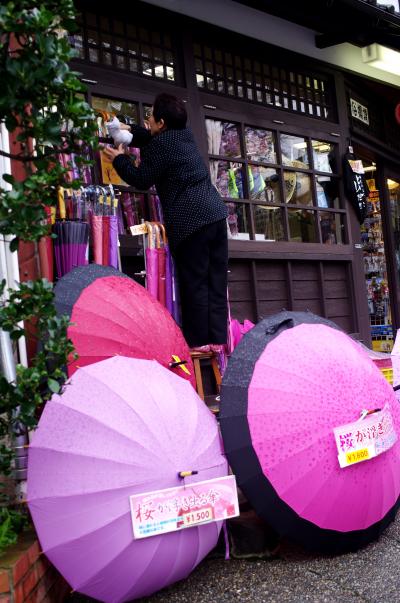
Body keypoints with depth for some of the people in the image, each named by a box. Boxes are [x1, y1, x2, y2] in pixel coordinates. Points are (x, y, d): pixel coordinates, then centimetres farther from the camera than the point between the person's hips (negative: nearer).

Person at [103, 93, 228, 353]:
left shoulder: (160, 144, -8)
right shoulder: (185, 134, 17)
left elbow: (142, 180, 0)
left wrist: (119, 159, 13)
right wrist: (131, 131, 37)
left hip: (190, 221, -8)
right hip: (215, 212, 8)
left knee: (194, 281, -2)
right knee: (216, 280, 7)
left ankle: (199, 340, 3)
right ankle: (217, 338, 11)